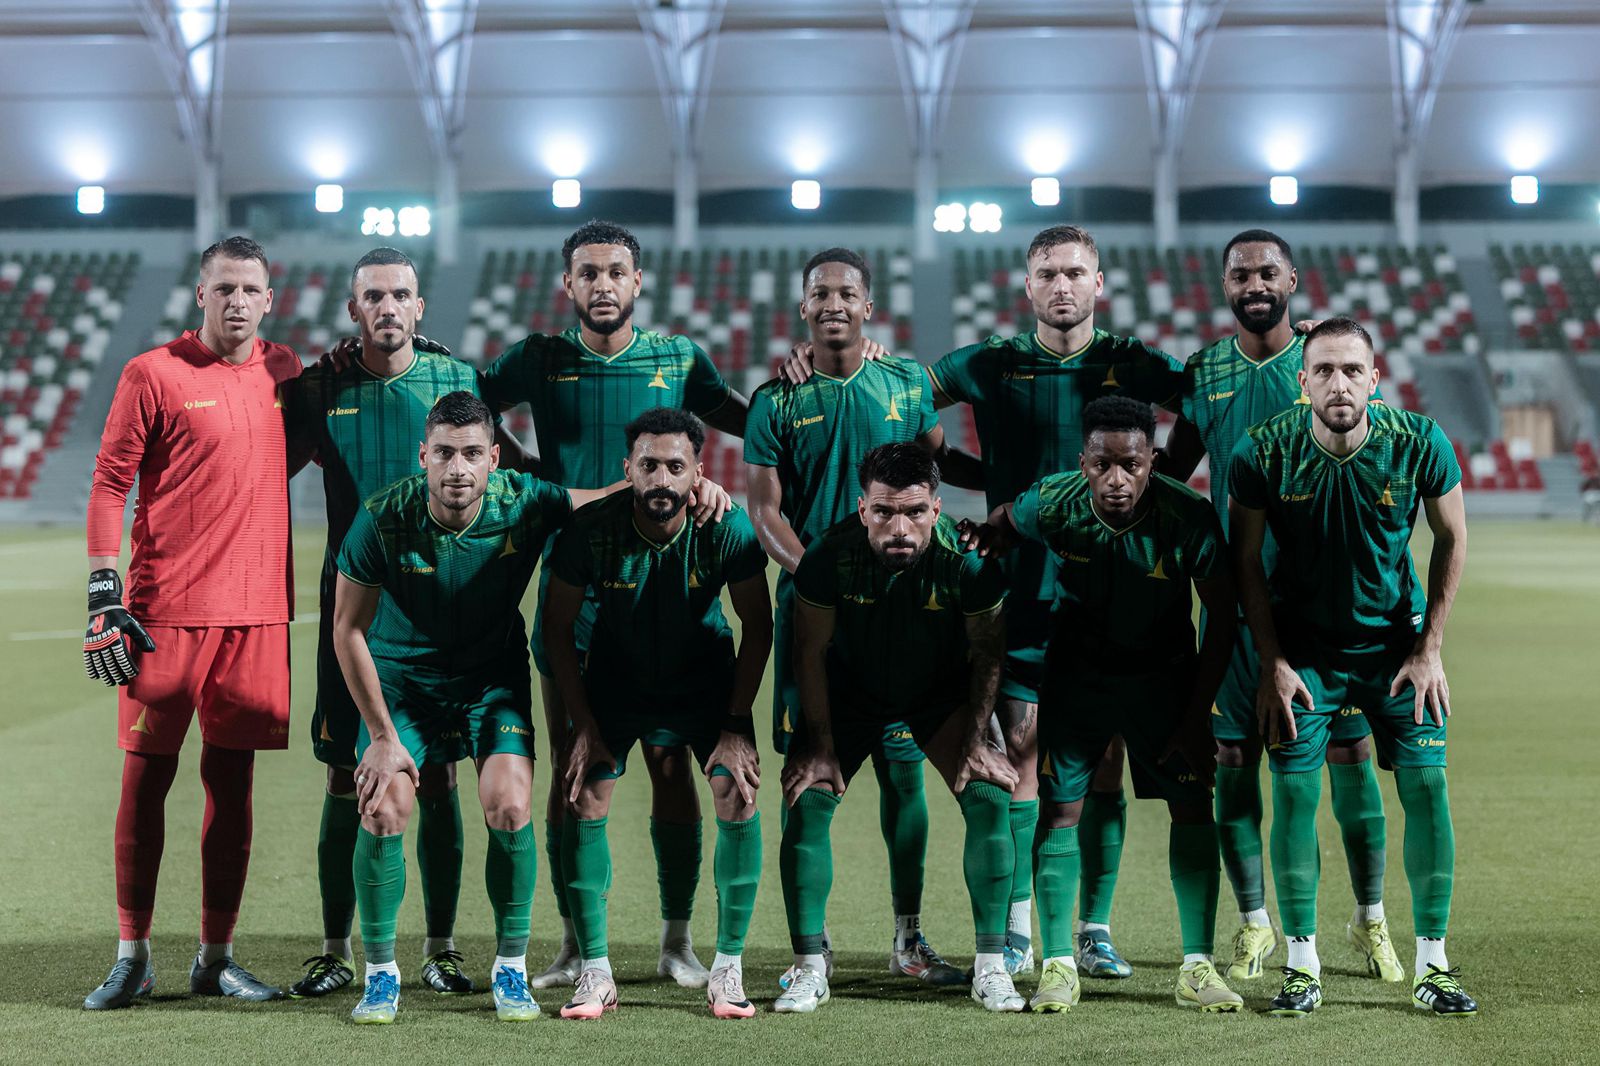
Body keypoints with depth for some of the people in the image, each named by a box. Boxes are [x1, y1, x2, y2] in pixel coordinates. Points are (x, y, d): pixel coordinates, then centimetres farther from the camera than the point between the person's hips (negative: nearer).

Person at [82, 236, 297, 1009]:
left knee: (231, 777, 7)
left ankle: (217, 959, 14)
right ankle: (132, 959, 9)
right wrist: (104, 594, -10)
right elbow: (109, 485, -3)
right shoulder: (153, 374, -2)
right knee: (147, 776, 1)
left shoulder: (284, 371, 11)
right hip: (166, 610, -4)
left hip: (258, 610, 4)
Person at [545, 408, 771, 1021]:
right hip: (615, 676, 0)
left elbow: (757, 626, -11)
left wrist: (736, 727, -15)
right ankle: (595, 974, 0)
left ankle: (728, 970, -3)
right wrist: (584, 725, -15)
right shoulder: (591, 530, -26)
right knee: (584, 801, -11)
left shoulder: (727, 529, -25)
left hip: (706, 676, 0)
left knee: (739, 796, -15)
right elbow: (558, 628, -11)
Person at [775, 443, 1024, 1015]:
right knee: (807, 801, -14)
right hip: (851, 688, 0)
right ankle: (809, 972, -3)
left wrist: (975, 741, -16)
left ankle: (990, 967, -2)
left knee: (990, 797, -15)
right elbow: (811, 653, -14)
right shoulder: (830, 555, -30)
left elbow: (988, 651, -13)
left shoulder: (967, 560, -30)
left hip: (944, 690, 0)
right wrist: (821, 747, -14)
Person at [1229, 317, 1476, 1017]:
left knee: (1427, 785, -5)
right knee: (1295, 791, -8)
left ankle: (1432, 965, 6)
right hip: (1303, 643, -1)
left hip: (1395, 638, 1)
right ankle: (1302, 965, 5)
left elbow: (1451, 540, 0)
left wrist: (1429, 649, -3)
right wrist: (1273, 662, -7)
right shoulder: (1263, 453, -18)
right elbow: (1246, 559, -4)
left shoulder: (1420, 445, -16)